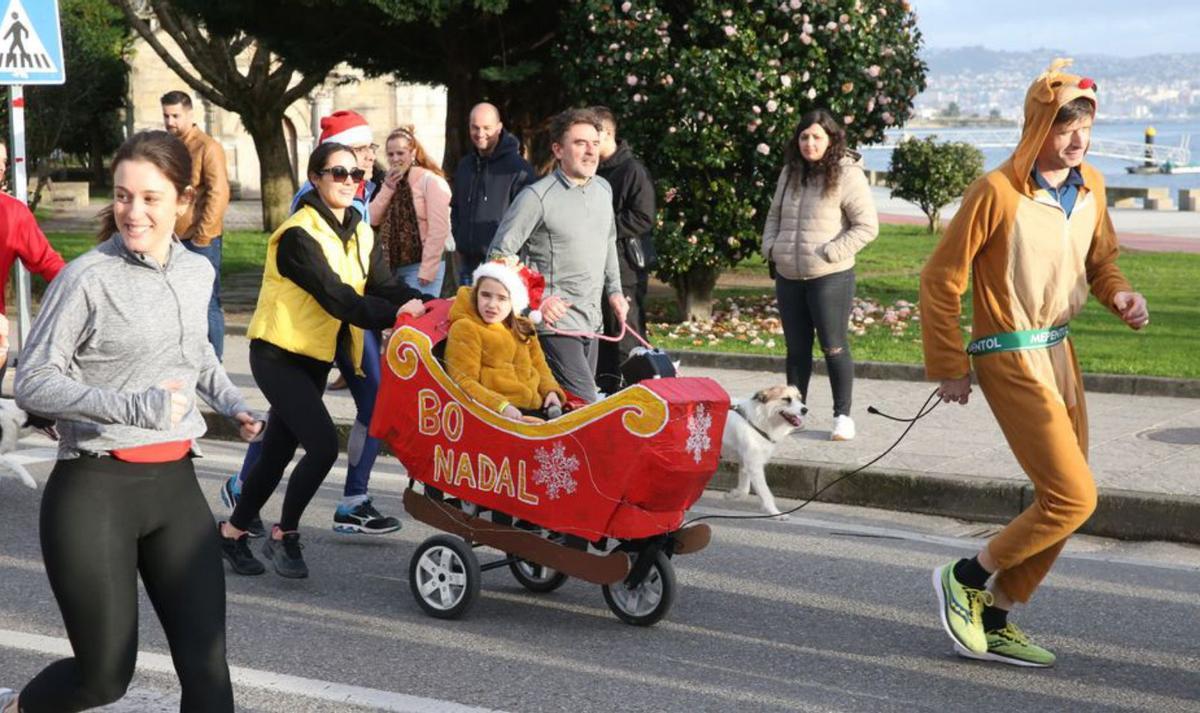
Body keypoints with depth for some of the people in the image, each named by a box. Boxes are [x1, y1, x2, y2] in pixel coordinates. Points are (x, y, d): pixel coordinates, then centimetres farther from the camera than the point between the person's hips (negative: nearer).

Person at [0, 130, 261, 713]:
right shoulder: (87, 278, -12)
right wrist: (135, 408, -22)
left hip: (175, 483, 5)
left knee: (206, 666, 1)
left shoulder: (198, 272, 8)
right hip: (95, 490, -5)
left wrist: (231, 402, 11)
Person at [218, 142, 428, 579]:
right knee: (323, 444, -17)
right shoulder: (299, 235, -17)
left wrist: (415, 303, -23)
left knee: (280, 450, 13)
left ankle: (234, 531, 28)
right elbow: (336, 297, -26)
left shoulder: (359, 234, 8)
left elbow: (383, 285, -4)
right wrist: (394, 314, -34)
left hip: (315, 357, 8)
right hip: (279, 354, -8)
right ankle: (284, 535, 1)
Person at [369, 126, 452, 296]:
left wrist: (427, 271, -18)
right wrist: (388, 187, -4)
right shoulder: (391, 182, 15)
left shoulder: (431, 181, -8)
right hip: (393, 267, 7)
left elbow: (438, 229, -14)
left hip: (420, 265, -7)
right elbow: (373, 220, 6)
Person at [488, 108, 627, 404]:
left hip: (592, 322, 8)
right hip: (556, 323, -7)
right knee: (584, 406, -16)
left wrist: (614, 290, 17)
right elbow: (499, 255, -11)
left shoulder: (603, 189, 10)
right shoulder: (537, 196, -12)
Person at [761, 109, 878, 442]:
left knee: (833, 348, -1)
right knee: (796, 348, 14)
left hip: (830, 278, -6)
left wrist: (831, 252, -16)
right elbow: (774, 215, 24)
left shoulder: (847, 175, -9)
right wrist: (770, 247, 8)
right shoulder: (790, 173, 12)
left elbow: (867, 226, -10)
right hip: (788, 276, 6)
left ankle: (843, 415, 10)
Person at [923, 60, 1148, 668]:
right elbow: (940, 280, -11)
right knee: (1073, 497, -11)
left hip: (1060, 353, 8)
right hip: (1010, 360, -8)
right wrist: (949, 369, -9)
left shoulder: (1090, 186, 4)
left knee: (1062, 502, 11)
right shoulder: (997, 192, -17)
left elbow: (1099, 261, 20)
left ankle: (995, 622, 24)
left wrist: (1120, 296, -3)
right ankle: (965, 578, 8)